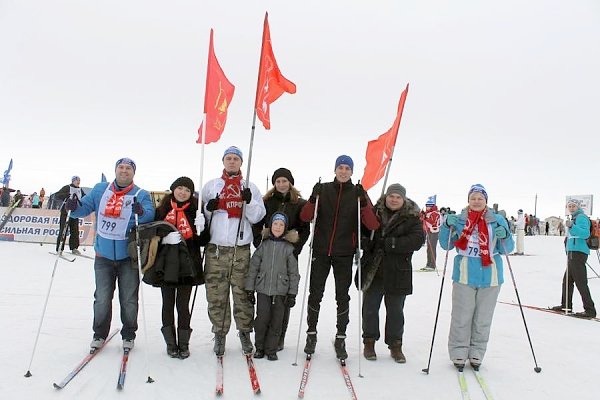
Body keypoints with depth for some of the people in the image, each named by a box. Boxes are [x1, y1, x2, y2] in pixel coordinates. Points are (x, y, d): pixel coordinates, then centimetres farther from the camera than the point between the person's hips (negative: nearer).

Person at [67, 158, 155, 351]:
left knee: (128, 300, 9)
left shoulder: (141, 195, -5)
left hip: (128, 256, -2)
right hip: (104, 255, 2)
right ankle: (99, 334, 27)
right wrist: (74, 207, -17)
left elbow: (150, 214, -20)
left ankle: (128, 335, 27)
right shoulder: (100, 189, 6)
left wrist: (141, 212, -42)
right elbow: (85, 207, 6)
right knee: (102, 298, 8)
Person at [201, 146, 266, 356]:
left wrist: (249, 201, -12)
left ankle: (245, 331, 17)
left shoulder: (250, 187, 12)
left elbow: (257, 217, 5)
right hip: (216, 247, 1)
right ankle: (219, 333, 15)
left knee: (243, 293, 2)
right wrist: (208, 208, -7)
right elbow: (200, 214, 13)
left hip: (241, 248, 0)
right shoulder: (211, 185, 14)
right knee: (216, 294, 2)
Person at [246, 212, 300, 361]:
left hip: (281, 291, 0)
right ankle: (259, 347, 19)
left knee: (276, 321, 3)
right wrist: (250, 288, 3)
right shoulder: (263, 245, 3)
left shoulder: (289, 247, 1)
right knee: (262, 319, -1)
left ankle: (271, 349, 19)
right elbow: (253, 267, 6)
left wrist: (292, 293, -1)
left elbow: (293, 272, 3)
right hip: (263, 289, 1)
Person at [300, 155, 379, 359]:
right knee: (315, 293, 6)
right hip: (321, 251, 0)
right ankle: (311, 333, 23)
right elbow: (305, 217, -2)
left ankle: (340, 338, 19)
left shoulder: (358, 193, 2)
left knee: (342, 296, 7)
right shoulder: (323, 190, 3)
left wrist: (363, 202, -20)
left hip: (344, 253, 0)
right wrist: (313, 199, -18)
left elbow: (373, 225, -7)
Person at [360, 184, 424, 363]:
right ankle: (369, 342, 26)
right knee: (370, 308, 10)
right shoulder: (375, 212, 3)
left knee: (395, 311, 11)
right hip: (372, 270, 1)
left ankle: (395, 345, 26)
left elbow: (417, 240, -14)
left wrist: (389, 243, -21)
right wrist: (365, 243, -9)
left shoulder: (412, 218, -1)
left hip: (398, 272, -1)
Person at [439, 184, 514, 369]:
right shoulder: (459, 219, 4)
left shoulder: (497, 220, 4)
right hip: (464, 276, -1)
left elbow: (506, 250, 5)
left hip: (490, 277, 1)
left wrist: (505, 236, -17)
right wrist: (447, 226, -12)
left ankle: (476, 354, 23)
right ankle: (458, 353, 14)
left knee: (483, 319, 10)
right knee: (461, 317, 2)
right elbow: (446, 245, 4)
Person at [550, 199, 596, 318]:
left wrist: (572, 227, -35)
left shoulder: (581, 217, -8)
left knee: (581, 282, -10)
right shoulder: (575, 218, 22)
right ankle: (566, 305, 28)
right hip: (573, 254, 11)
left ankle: (590, 310, -7)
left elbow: (585, 233, -25)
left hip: (578, 253, -11)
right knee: (567, 280, 17)